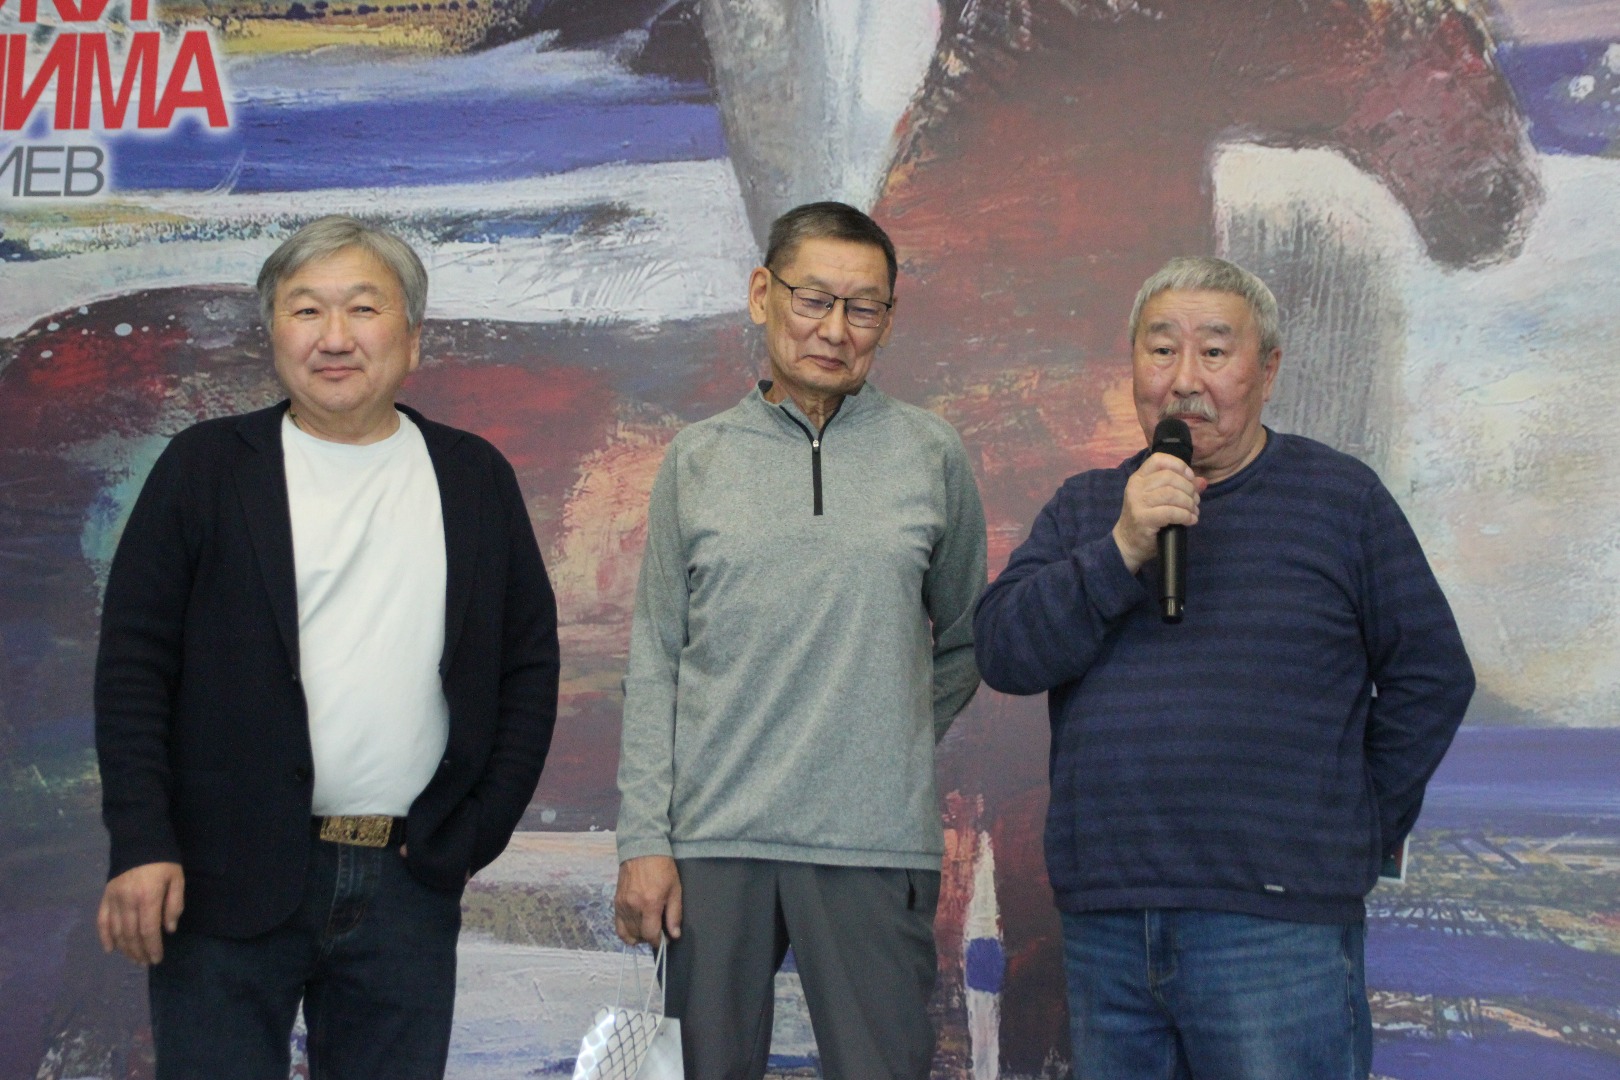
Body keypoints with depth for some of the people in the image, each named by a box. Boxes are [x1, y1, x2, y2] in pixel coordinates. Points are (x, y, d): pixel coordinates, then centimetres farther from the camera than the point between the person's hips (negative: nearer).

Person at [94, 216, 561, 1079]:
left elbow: (531, 661, 12)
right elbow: (134, 661, 0)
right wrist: (141, 845, -9)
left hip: (410, 883, 2)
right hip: (227, 879, -2)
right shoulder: (205, 467, 4)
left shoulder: (475, 479, 11)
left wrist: (481, 828, 3)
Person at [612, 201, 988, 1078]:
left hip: (876, 843, -1)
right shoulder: (698, 460, 7)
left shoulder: (930, 455, 5)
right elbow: (655, 663, 6)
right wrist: (643, 838, 0)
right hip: (714, 840, 1)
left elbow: (962, 644, 16)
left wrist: (890, 748, 10)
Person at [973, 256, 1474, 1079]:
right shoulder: (1082, 508, 13)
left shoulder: (1341, 496, 4)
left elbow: (1431, 679, 7)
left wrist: (1358, 834, 5)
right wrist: (1121, 553, -14)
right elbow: (1003, 654, -2)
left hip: (1274, 926, -3)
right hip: (1102, 924, 4)